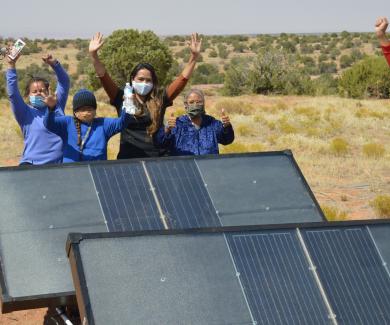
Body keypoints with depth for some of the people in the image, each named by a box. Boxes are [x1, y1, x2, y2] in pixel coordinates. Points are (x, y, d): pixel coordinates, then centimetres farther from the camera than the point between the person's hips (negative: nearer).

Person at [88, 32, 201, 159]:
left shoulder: (159, 99, 8)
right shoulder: (122, 99, 6)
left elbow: (183, 78, 4)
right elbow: (103, 76, -2)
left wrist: (194, 56, -5)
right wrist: (93, 55, -13)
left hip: (155, 158, 1)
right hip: (127, 158, -1)